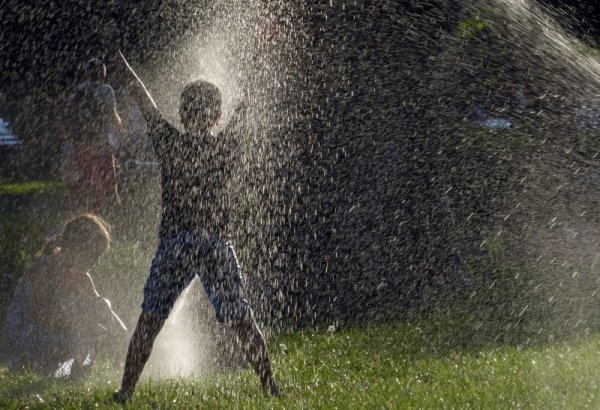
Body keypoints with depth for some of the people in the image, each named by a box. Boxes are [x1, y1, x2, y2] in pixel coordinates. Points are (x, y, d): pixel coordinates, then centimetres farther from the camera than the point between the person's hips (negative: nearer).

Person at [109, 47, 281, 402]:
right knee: (243, 321, 6)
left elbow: (143, 97, 8)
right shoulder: (229, 148, -3)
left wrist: (118, 58, 21)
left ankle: (126, 391, 10)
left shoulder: (168, 142, -3)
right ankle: (270, 387, 9)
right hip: (218, 246, 0)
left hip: (174, 246, 0)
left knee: (149, 322, 8)